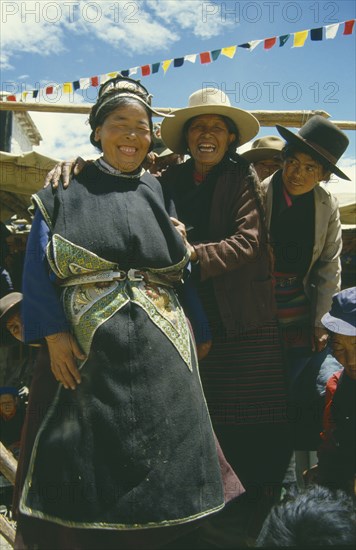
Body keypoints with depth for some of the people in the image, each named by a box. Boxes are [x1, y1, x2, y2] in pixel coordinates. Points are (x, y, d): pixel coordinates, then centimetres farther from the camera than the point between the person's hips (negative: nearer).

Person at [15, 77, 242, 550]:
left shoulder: (158, 192, 12)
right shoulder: (65, 192, 4)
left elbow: (183, 271, 14)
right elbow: (38, 269, -2)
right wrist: (54, 334, -11)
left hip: (159, 353, 3)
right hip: (88, 348, -2)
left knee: (162, 464, 7)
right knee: (91, 465, 6)